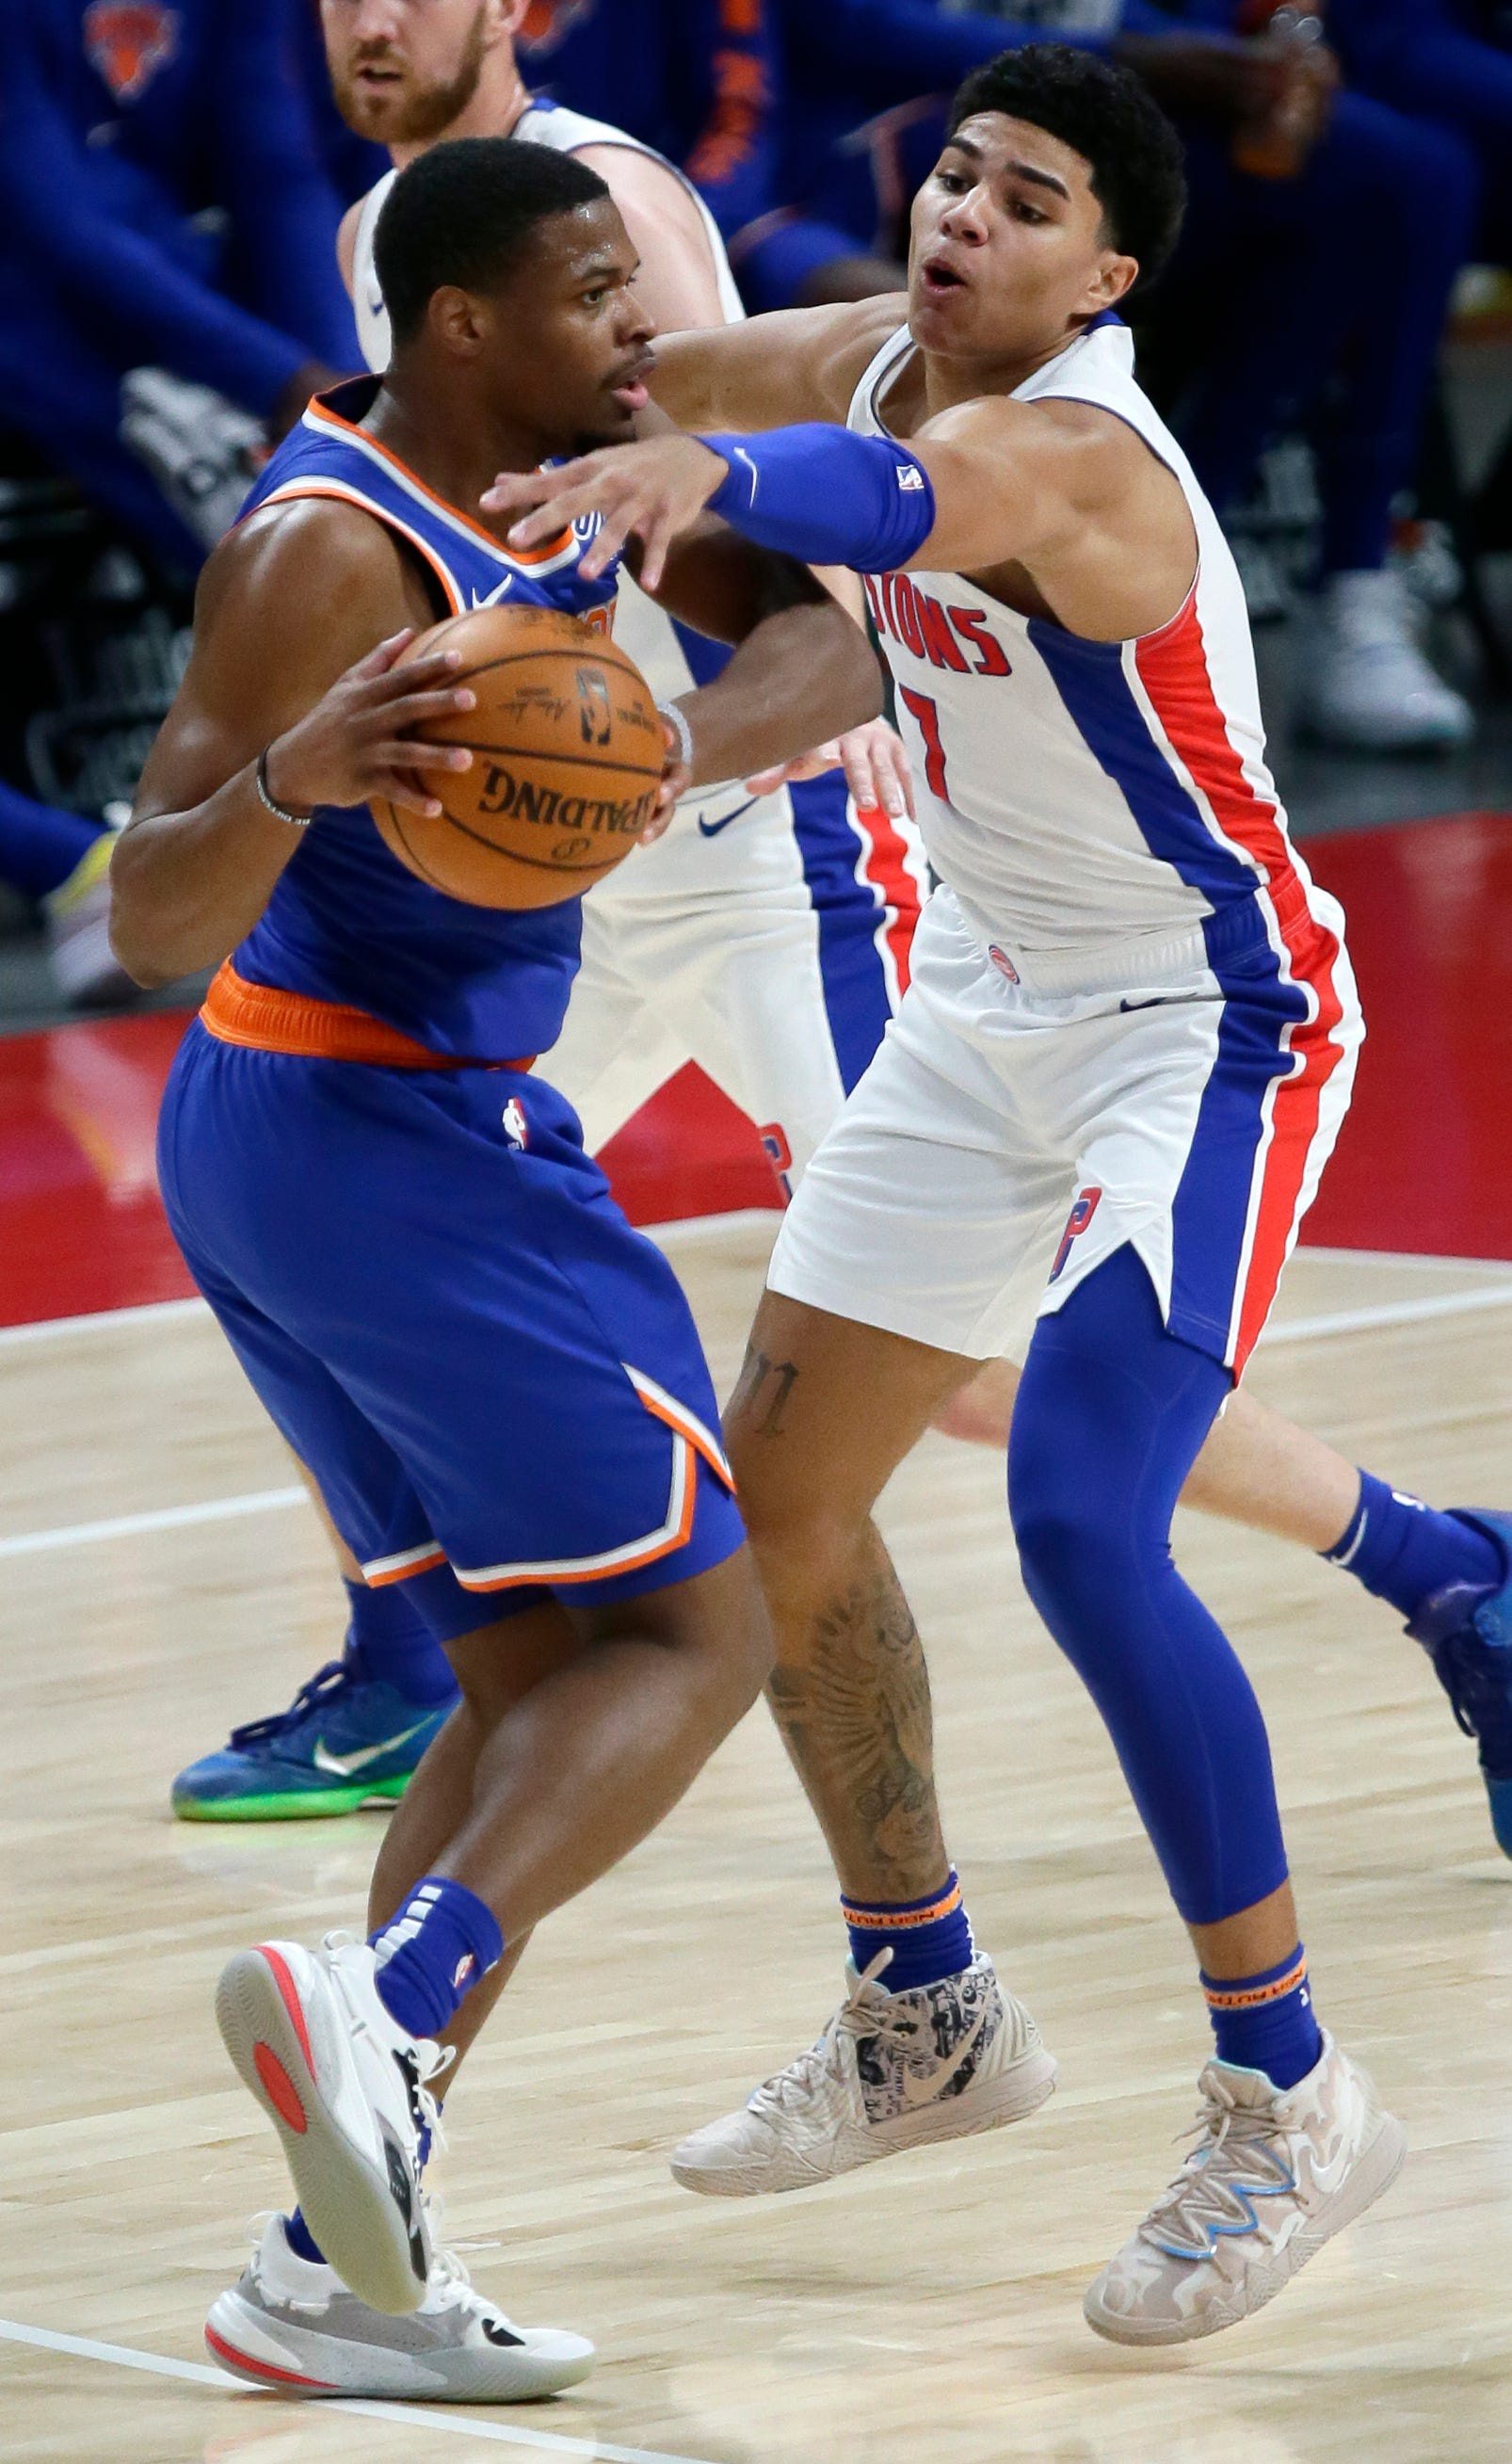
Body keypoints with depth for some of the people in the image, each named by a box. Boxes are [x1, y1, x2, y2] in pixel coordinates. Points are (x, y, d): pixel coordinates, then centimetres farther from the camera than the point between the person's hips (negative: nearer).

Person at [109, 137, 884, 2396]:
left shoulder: (566, 460, 5)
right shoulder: (330, 552, -20)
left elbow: (825, 654, -4)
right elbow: (154, 926, -24)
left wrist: (672, 749, -25)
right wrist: (294, 778, -45)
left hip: (276, 1133, 10)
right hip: (398, 1143, -10)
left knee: (545, 1667, 11)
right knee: (693, 1631, -7)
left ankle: (342, 2268, 4)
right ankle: (383, 1997, -29)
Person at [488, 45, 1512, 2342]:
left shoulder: (1075, 452, -30)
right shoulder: (882, 358, -5)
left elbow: (901, 496, -54)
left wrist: (701, 469, -75)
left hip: (1206, 1026, -9)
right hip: (994, 997, 9)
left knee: (1083, 1533, -23)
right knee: (780, 1492, 10)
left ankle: (1290, 2099, -10)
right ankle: (922, 2016, 29)